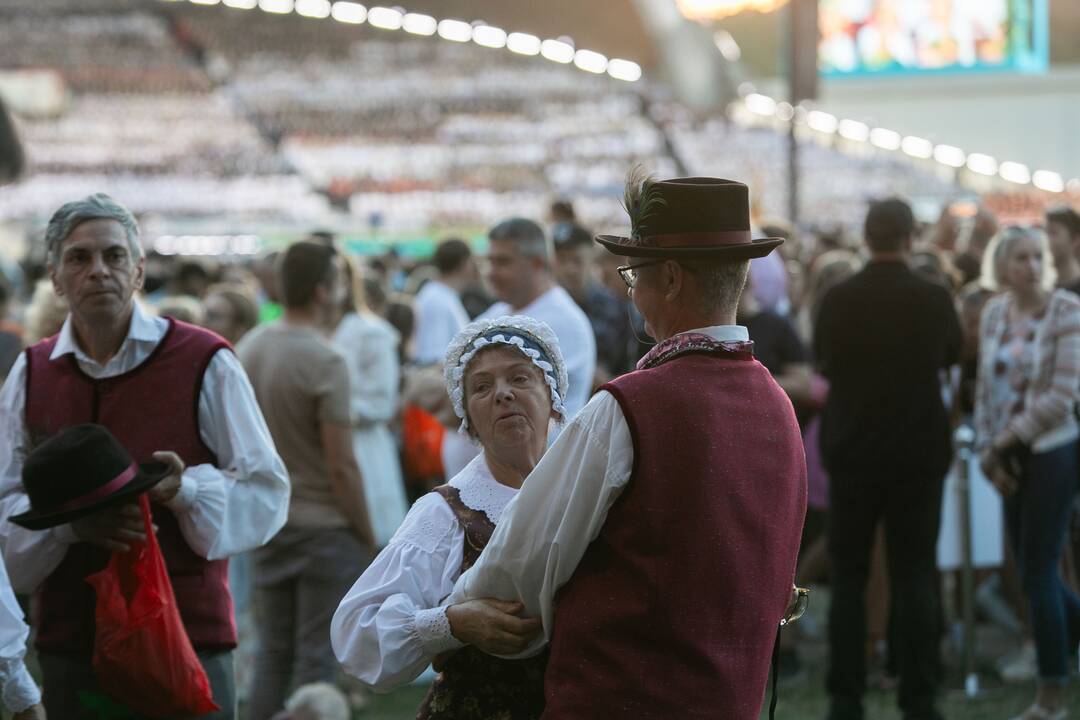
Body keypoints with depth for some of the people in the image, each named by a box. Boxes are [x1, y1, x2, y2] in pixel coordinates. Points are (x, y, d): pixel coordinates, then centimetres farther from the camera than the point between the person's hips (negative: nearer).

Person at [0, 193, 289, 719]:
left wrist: (186, 490, -20)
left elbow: (266, 490, -2)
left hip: (188, 635, -3)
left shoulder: (205, 364, -2)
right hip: (70, 643, 3)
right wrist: (72, 520, -15)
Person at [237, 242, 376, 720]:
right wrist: (365, 535, -6)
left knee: (272, 654, 14)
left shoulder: (248, 350, 4)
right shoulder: (325, 362, -16)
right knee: (316, 658, 1)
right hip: (324, 528, -6)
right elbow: (341, 466, -16)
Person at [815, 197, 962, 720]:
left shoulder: (837, 300, -8)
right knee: (916, 579, 5)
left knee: (848, 578, 8)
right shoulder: (935, 299, -8)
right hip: (920, 453, 0)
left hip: (852, 451, 0)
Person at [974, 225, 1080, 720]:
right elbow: (986, 388, 9)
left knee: (1038, 575, -3)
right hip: (1011, 458, 6)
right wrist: (989, 454, -1)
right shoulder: (994, 314, 6)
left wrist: (1005, 440, -12)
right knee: (1037, 575, 10)